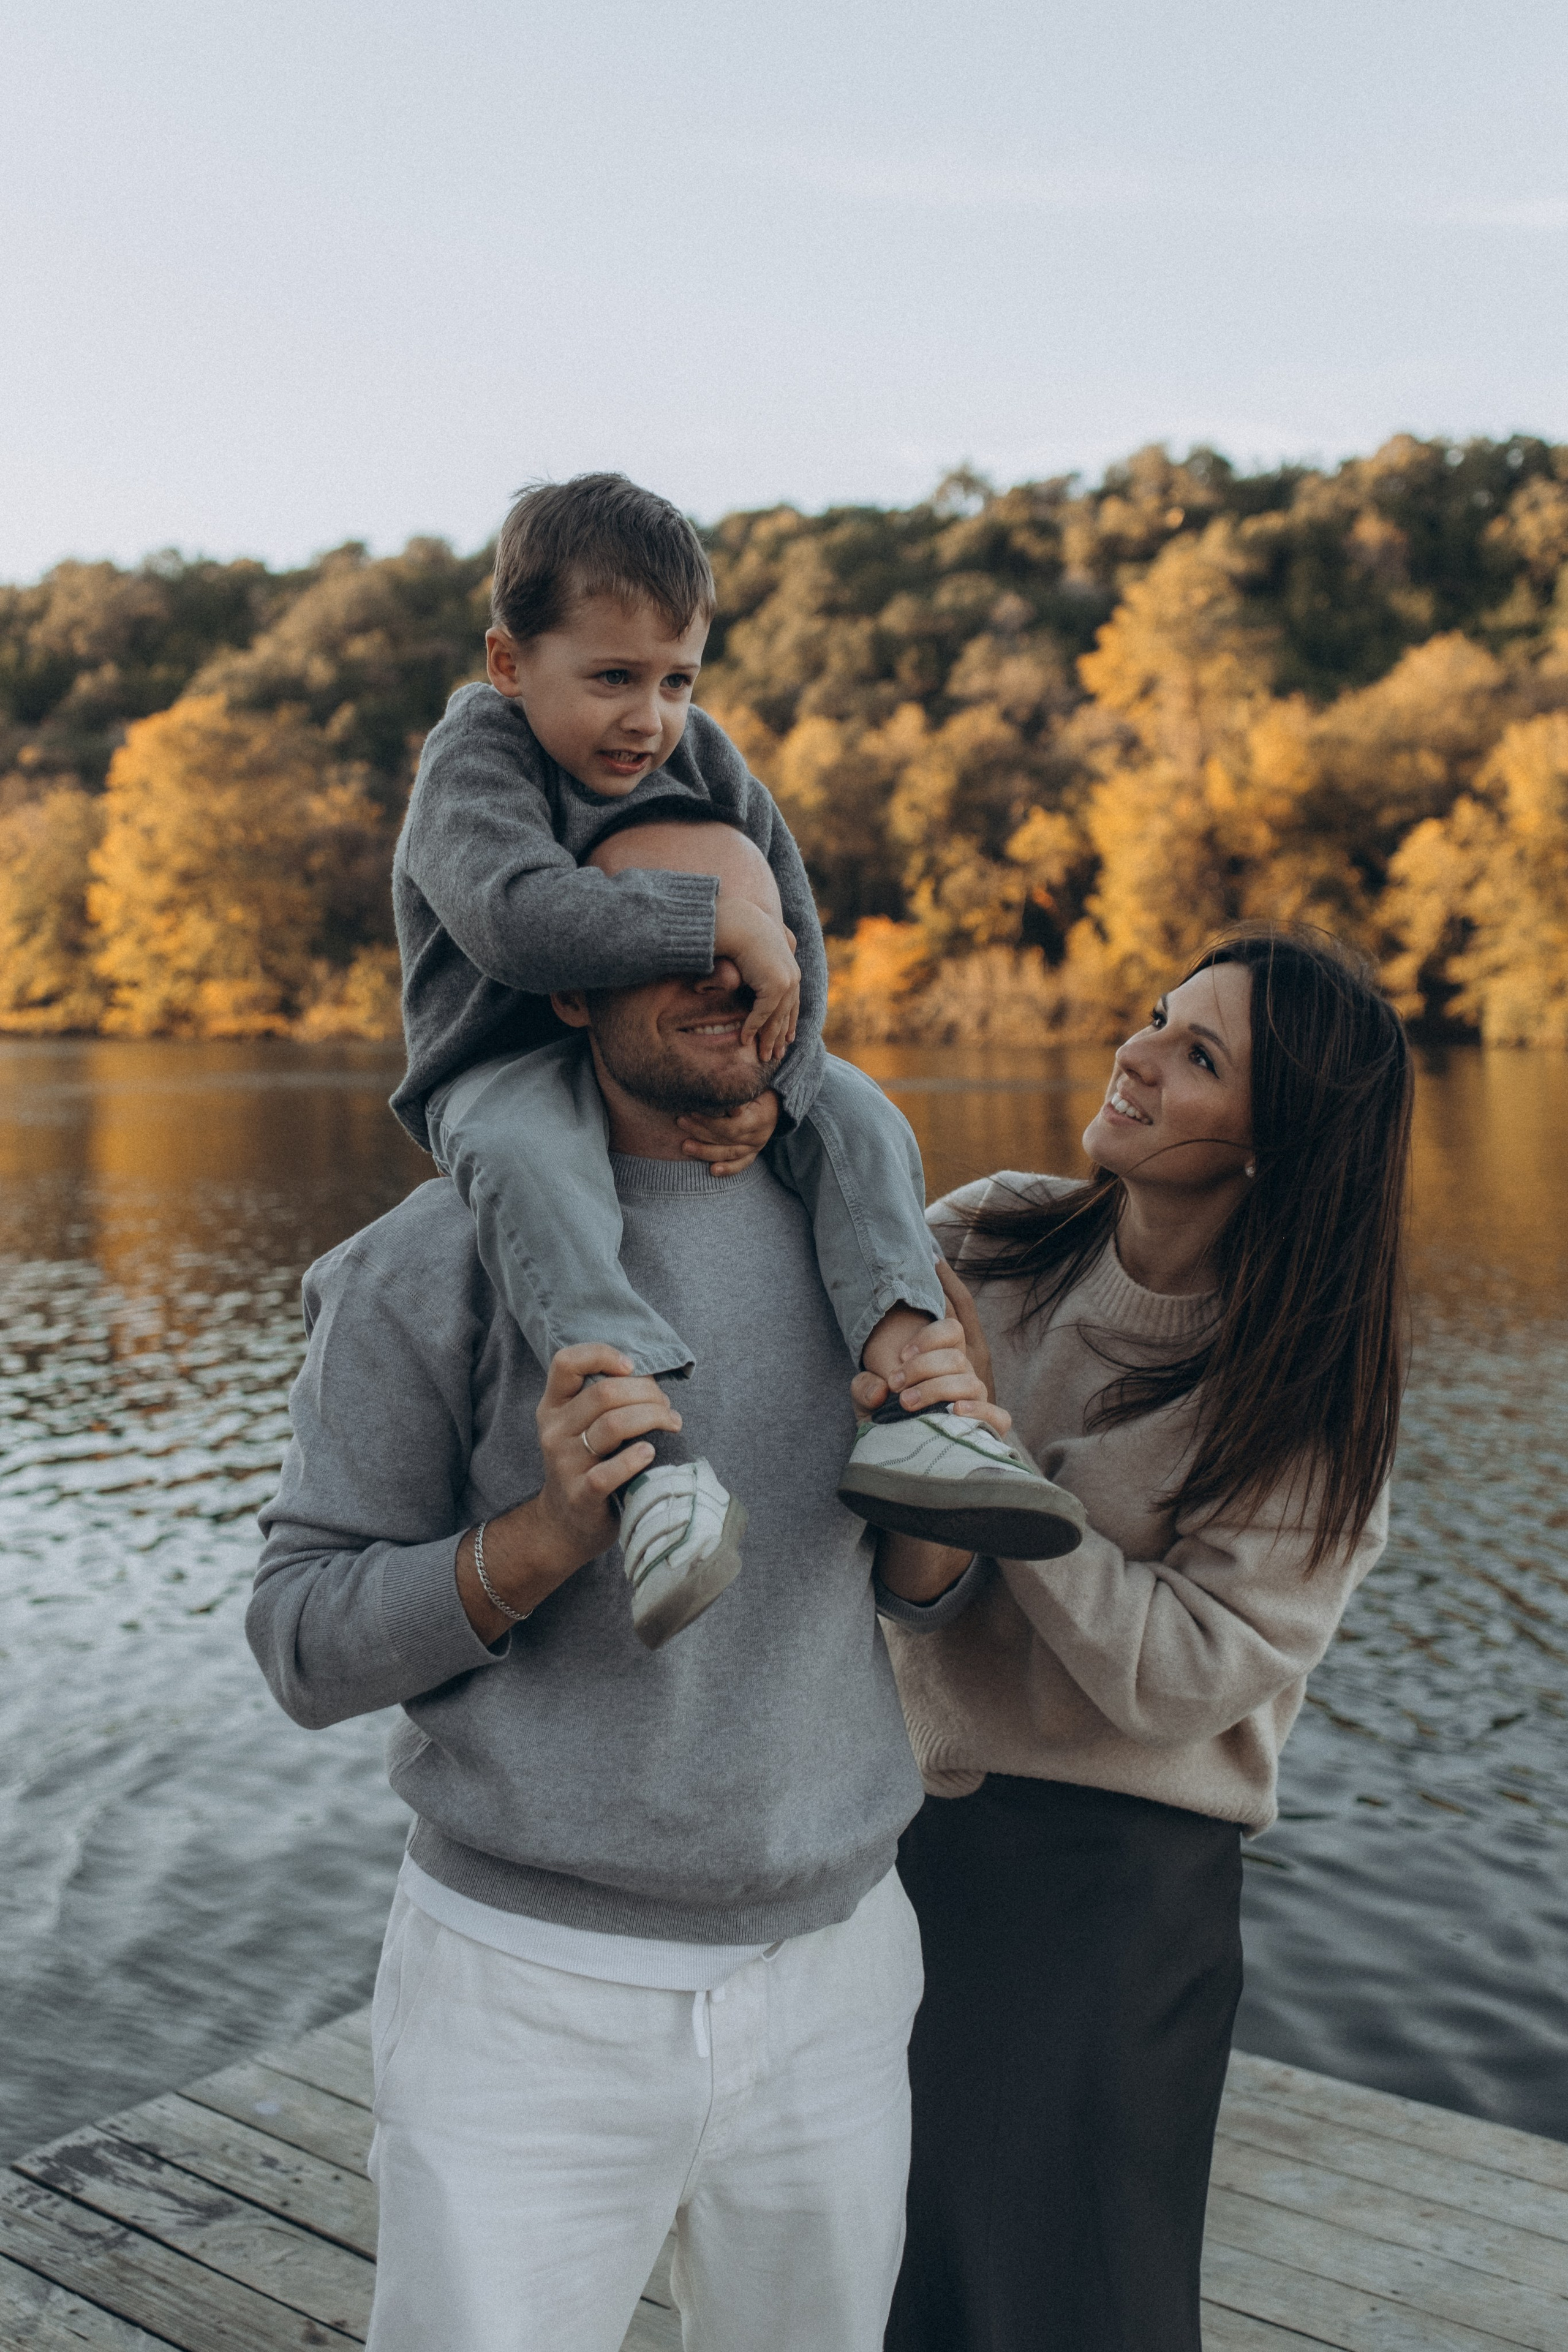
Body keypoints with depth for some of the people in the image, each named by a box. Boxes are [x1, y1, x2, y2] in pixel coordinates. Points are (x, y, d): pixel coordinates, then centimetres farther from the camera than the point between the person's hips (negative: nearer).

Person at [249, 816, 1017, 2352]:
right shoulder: (433, 1262, -12)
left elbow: (915, 1599, 10)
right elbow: (307, 1647, -8)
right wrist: (546, 1534, -25)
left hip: (828, 1988, 5)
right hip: (527, 1992, -4)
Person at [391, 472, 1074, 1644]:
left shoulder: (701, 756, 4)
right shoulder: (473, 763, -14)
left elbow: (794, 934, 1)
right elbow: (516, 915, -35)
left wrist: (771, 1087, -17)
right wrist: (725, 922, -34)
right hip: (508, 1069, -5)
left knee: (854, 1110, -14)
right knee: (525, 1156, -39)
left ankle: (903, 1394, -30)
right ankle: (653, 1450, -53)